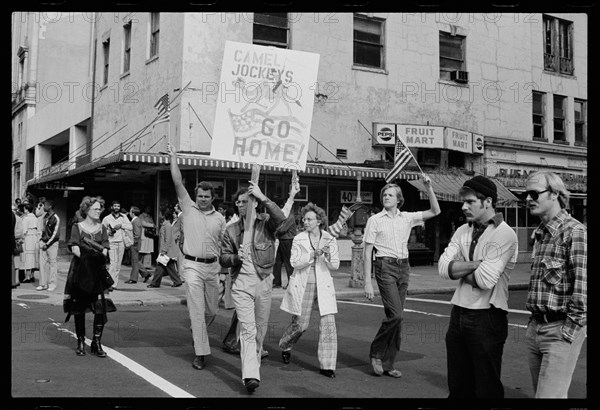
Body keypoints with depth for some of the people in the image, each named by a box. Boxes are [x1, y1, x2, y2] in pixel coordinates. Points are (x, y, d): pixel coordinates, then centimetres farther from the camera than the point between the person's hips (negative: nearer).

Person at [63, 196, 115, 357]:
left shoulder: (102, 229, 10)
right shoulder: (77, 227, 4)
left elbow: (105, 251, -2)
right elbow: (75, 249, -9)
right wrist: (92, 255, -22)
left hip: (97, 273, 1)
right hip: (80, 273, -1)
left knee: (100, 307, -9)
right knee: (79, 308, 4)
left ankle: (97, 342, -1)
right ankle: (80, 342, 15)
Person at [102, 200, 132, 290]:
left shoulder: (123, 217, 10)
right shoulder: (106, 218, 4)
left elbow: (130, 227, 0)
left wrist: (121, 225, -13)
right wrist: (109, 232, -10)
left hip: (121, 242, 3)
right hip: (112, 242, -3)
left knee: (118, 264, 6)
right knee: (113, 263, -16)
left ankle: (115, 283, 13)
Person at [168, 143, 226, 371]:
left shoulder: (219, 218, 8)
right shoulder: (188, 208, 2)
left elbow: (222, 244, 12)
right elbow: (177, 182, -3)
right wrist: (173, 158, -3)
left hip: (212, 267, 3)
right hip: (193, 265, -3)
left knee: (211, 310, 13)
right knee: (197, 311, -7)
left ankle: (199, 335, 42)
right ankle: (200, 353, -3)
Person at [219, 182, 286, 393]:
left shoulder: (266, 223, 0)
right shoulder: (232, 230, 7)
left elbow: (281, 219, -23)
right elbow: (223, 258, 9)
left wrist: (263, 198, -25)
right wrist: (235, 257, -12)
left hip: (263, 281, 0)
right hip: (241, 282, 0)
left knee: (260, 328, 12)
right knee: (248, 328, -11)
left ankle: (254, 363, 33)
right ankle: (250, 375, -17)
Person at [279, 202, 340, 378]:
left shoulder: (330, 240, 3)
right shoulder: (298, 239, -1)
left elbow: (335, 266, 2)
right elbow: (295, 263, -9)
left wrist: (327, 256, -19)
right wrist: (314, 254, -21)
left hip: (323, 286, 1)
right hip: (302, 286, -1)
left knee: (328, 324, -8)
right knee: (300, 324, 4)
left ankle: (326, 365, 1)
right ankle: (285, 346, 37)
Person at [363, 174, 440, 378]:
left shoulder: (407, 218, 10)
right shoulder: (375, 220, 0)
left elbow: (435, 211, 9)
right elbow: (367, 253, -2)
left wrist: (429, 188, -2)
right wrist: (367, 282, -8)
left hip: (403, 267, 4)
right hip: (385, 267, -4)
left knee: (396, 316, 5)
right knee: (395, 314, -16)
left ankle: (387, 364, 14)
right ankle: (376, 353, 4)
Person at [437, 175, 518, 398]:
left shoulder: (504, 234, -11)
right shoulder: (462, 231, 9)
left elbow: (485, 279, -21)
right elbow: (443, 268, -4)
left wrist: (459, 269, -5)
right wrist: (475, 264, -15)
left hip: (487, 318, -6)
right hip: (458, 314, 6)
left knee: (487, 388, 5)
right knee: (458, 386, 15)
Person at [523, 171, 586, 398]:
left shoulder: (575, 232, -12)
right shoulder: (540, 233, 14)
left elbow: (582, 286, -17)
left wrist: (569, 331, -17)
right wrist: (534, 321, 13)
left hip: (560, 329, -8)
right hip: (535, 328, 8)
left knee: (549, 396, -9)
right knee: (540, 391, 15)